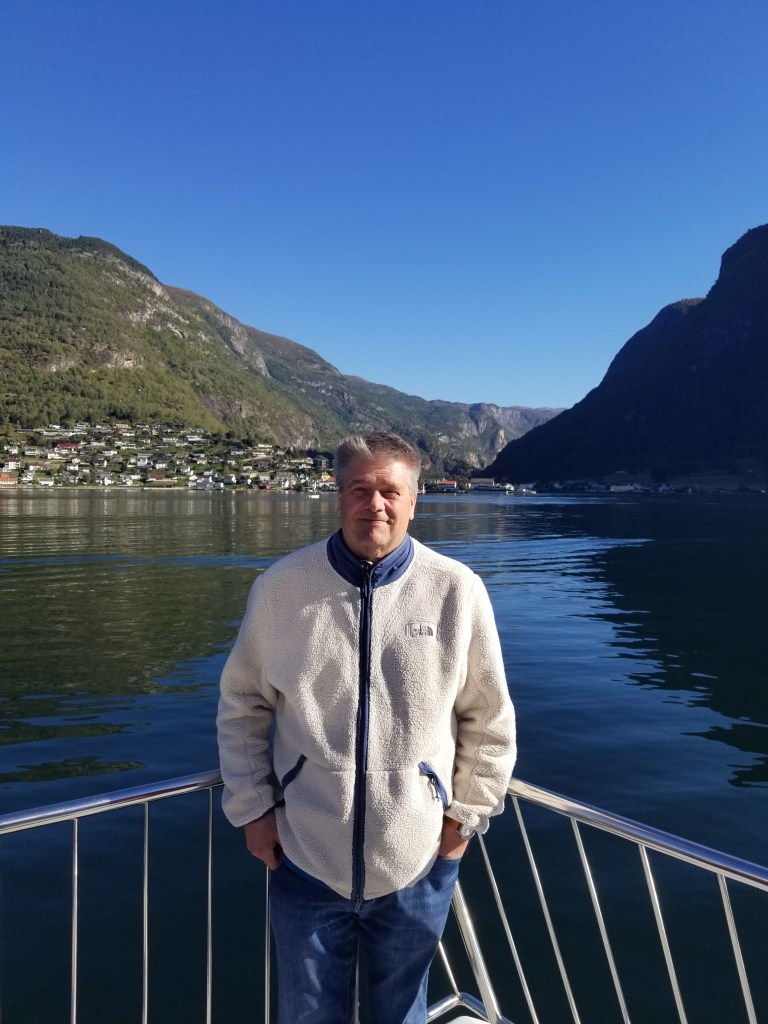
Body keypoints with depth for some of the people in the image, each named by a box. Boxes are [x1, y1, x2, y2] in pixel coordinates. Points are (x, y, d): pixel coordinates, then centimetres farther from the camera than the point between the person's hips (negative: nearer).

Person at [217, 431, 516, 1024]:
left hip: (417, 863, 0)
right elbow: (242, 706, 2)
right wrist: (252, 809, 1)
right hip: (305, 860, 0)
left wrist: (466, 814, 2)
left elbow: (490, 720, 1)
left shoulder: (457, 591, -10)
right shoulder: (282, 587, -9)